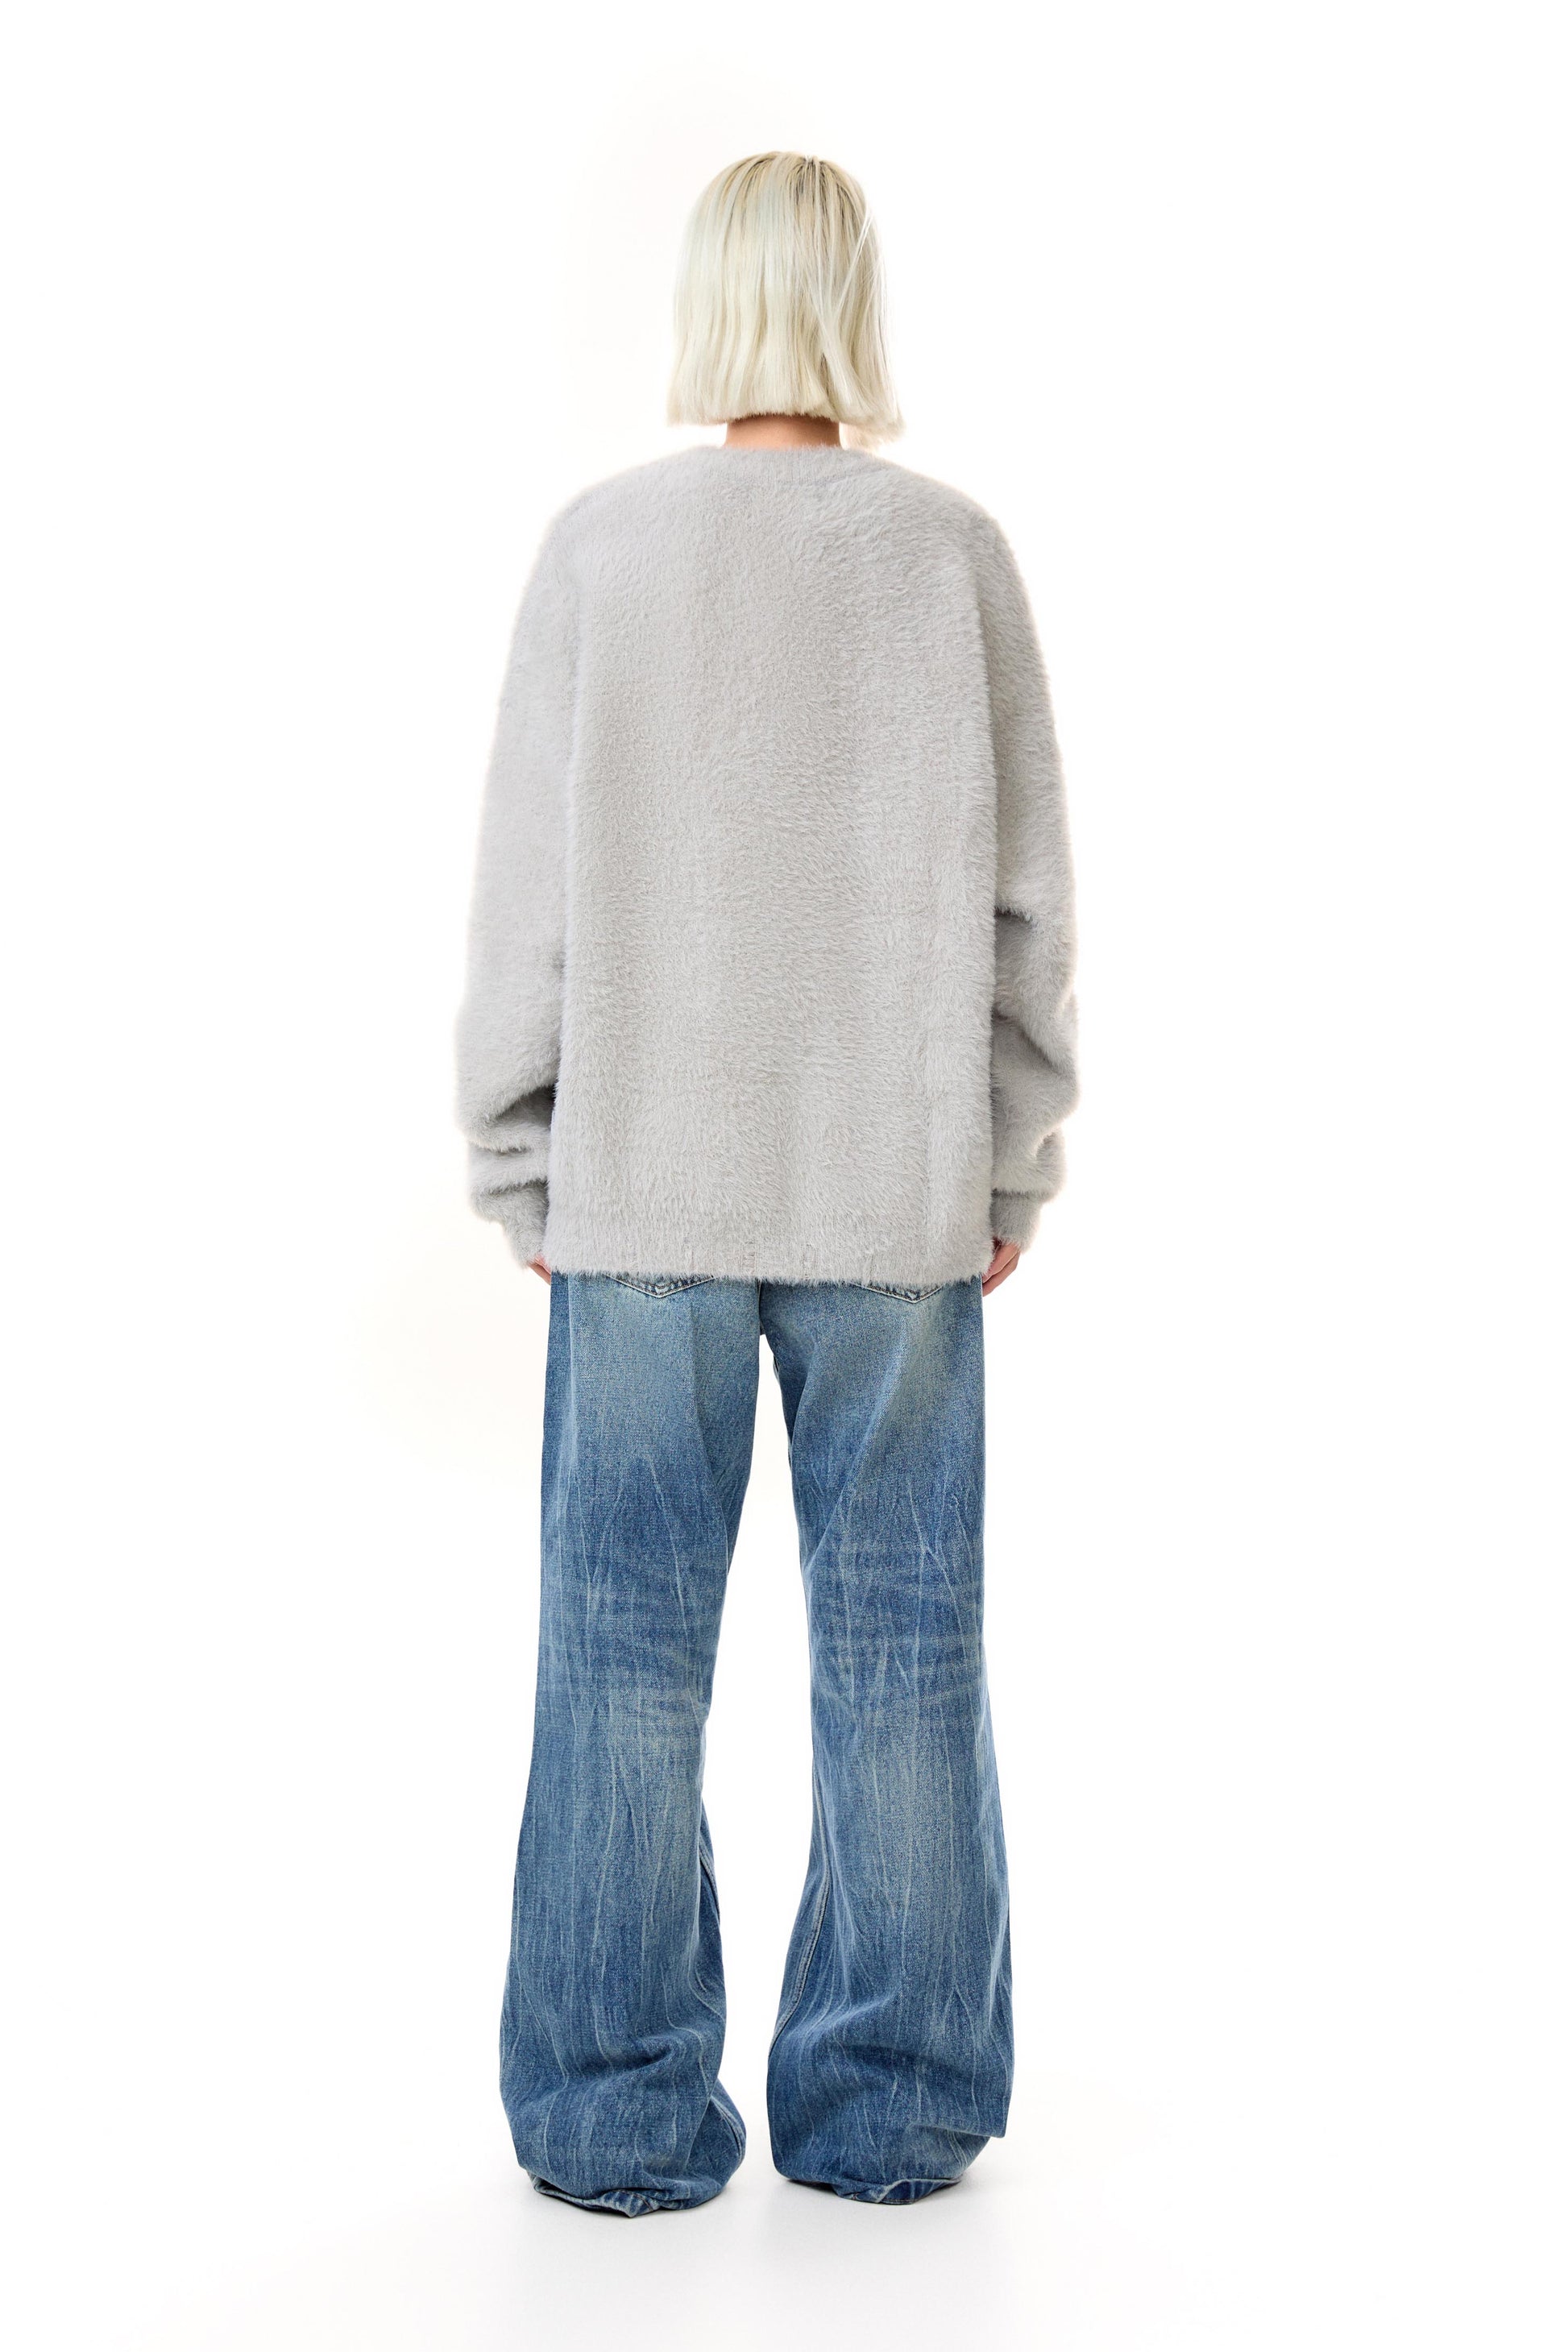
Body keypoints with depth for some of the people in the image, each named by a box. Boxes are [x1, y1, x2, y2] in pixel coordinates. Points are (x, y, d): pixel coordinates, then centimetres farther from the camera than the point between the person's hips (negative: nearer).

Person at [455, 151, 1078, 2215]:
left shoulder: (601, 547, -2)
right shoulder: (952, 550, 0)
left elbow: (526, 892, 0)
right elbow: (1029, 895, 2)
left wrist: (522, 1164, 9)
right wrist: (1013, 1166, 12)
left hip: (642, 1188, 0)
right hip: (899, 1191, 1)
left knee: (627, 1651, 7)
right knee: (901, 1649, 9)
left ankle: (619, 2112, 16)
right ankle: (894, 2104, 18)